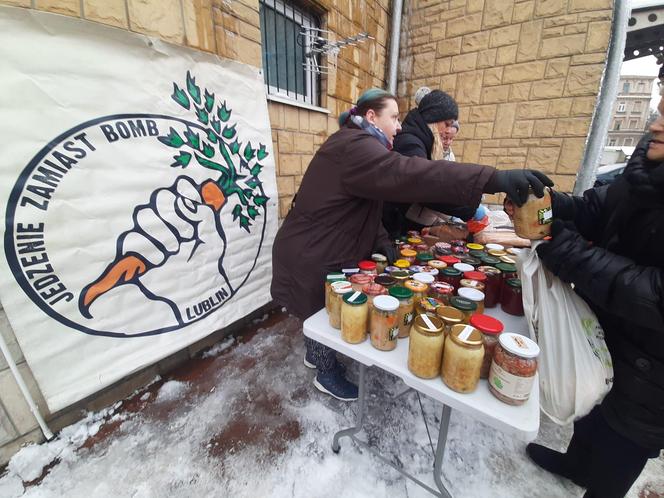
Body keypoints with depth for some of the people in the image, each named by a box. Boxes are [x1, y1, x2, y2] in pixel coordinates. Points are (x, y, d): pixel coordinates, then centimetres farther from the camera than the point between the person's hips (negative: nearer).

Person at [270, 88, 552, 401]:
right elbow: (409, 174, -38)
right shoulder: (353, 146, -21)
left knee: (322, 314, 25)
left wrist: (380, 239, -2)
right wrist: (494, 179, -40)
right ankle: (326, 374, 35)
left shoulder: (356, 145, 15)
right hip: (310, 258, -9)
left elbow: (363, 203, 13)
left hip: (321, 252, 10)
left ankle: (315, 355, 49)